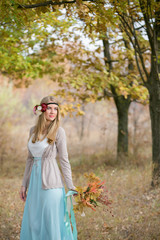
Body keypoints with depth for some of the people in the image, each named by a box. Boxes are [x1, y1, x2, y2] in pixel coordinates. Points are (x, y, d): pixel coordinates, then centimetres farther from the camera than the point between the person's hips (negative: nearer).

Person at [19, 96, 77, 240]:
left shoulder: (58, 131, -5)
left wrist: (71, 186, -8)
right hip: (35, 180, 6)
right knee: (33, 221, 10)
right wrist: (24, 184, 15)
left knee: (52, 221, 0)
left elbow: (64, 160, -5)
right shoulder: (33, 130, 10)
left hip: (50, 181, -6)